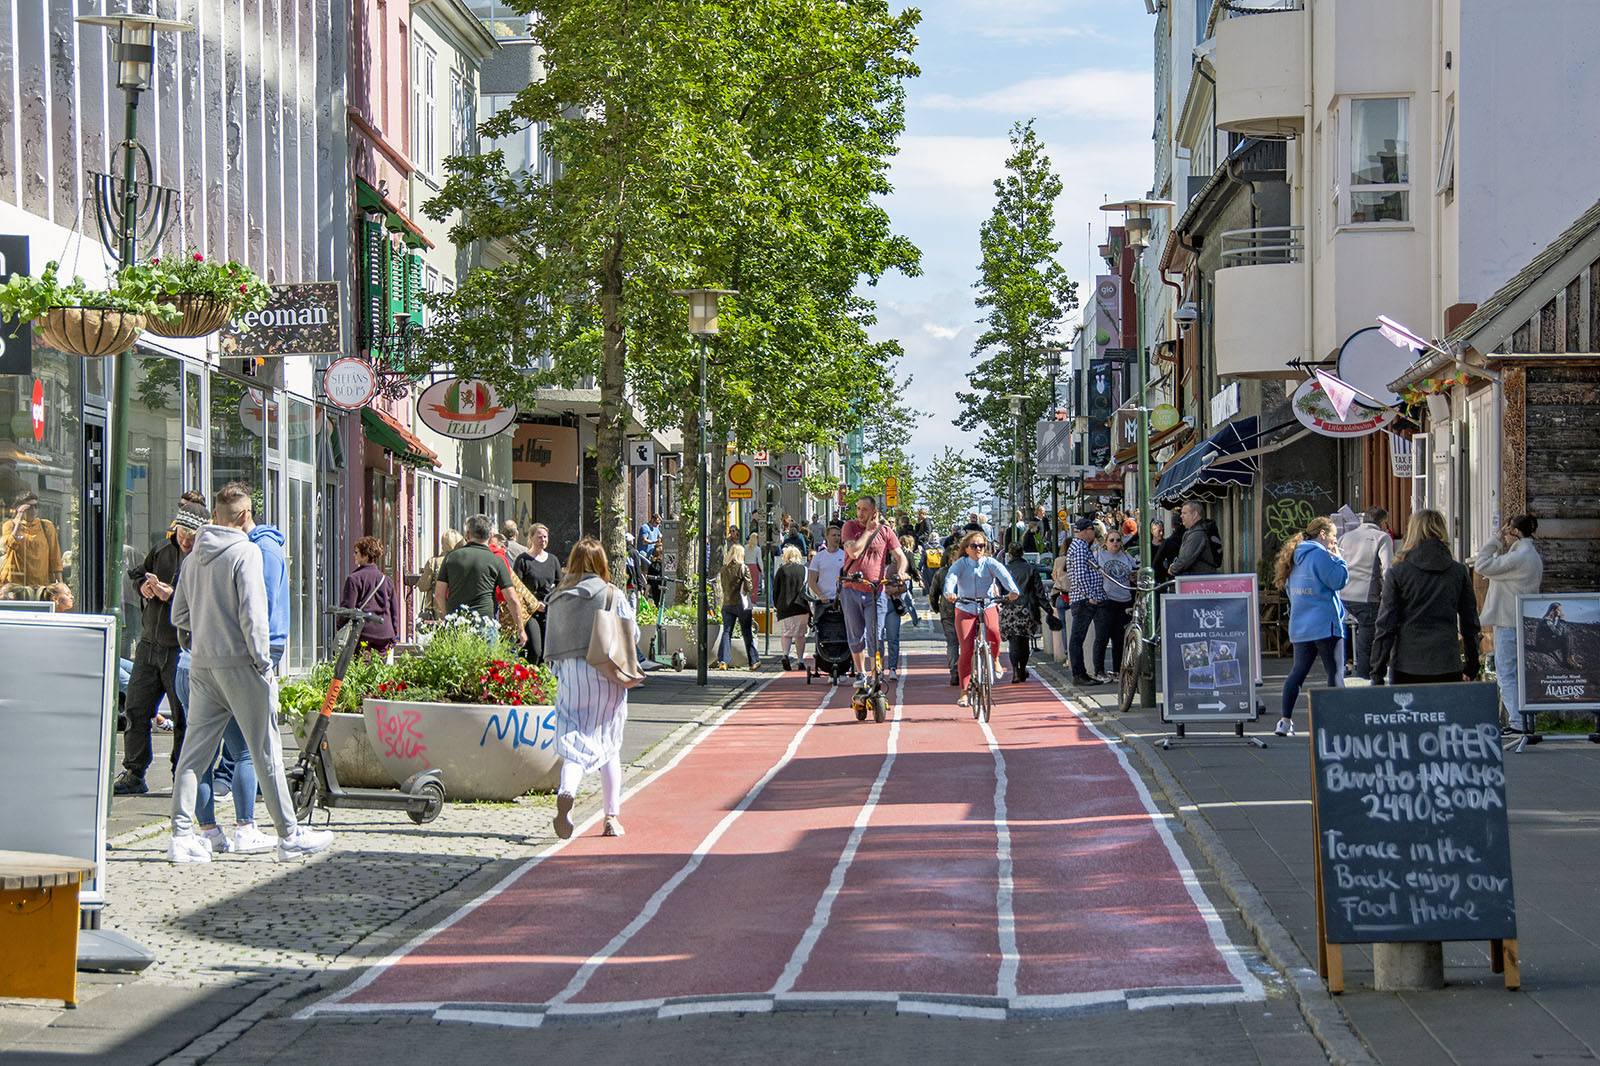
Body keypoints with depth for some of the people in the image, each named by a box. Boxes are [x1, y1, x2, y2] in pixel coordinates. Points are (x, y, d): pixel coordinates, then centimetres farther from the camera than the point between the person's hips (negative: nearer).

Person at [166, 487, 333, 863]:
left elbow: (179, 615, 15)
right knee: (266, 751, 0)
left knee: (194, 751, 6)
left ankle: (182, 835, 1)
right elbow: (252, 614, -15)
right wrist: (264, 665, -11)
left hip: (201, 666, 6)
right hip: (239, 663, -6)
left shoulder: (196, 556, 11)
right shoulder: (245, 552, -10)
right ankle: (289, 836, 6)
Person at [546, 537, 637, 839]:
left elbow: (551, 643, 7)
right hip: (607, 675, -1)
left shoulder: (557, 598, 6)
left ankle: (566, 792, -31)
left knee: (574, 742, -1)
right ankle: (612, 817, 12)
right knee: (609, 746, 9)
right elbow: (632, 633, 1)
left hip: (570, 673, 1)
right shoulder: (612, 594, -2)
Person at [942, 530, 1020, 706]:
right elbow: (951, 578, -18)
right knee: (966, 650, -11)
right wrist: (949, 593, -41)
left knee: (993, 631, -33)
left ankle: (995, 659, -1)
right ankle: (964, 692, -2)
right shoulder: (960, 564, 1)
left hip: (988, 607, 0)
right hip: (965, 610, 0)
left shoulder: (990, 563, 2)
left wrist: (1013, 590, -38)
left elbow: (1003, 574, -17)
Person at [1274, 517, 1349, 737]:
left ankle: (1285, 720, 1)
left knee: (1298, 671, 8)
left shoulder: (1296, 557, 16)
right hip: (1325, 625, -8)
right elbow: (1339, 580, -14)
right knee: (1336, 673, -2)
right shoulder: (1319, 555, -12)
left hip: (1300, 626, 8)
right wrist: (1337, 558, 0)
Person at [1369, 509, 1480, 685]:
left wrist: (1378, 673, -1)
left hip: (1407, 668, -2)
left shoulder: (1397, 573, -2)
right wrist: (1471, 666, 22)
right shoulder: (1459, 572, 6)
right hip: (1448, 668, 2)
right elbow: (1470, 623, 12)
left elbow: (1385, 625, -4)